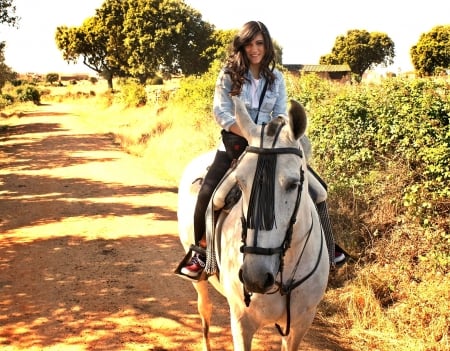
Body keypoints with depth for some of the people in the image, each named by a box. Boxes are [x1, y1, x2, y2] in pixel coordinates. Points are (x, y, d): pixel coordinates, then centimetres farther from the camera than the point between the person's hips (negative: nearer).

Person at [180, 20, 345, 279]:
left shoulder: (276, 78, 6)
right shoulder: (229, 74, -3)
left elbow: (281, 116, 4)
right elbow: (221, 112, -11)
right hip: (235, 143, -2)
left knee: (313, 187, -5)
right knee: (208, 193, -22)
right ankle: (201, 252, -3)